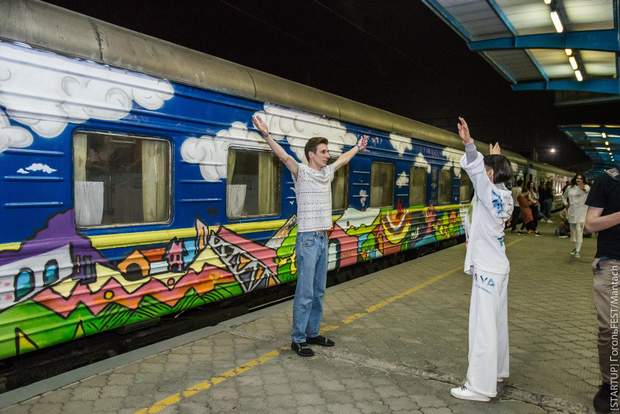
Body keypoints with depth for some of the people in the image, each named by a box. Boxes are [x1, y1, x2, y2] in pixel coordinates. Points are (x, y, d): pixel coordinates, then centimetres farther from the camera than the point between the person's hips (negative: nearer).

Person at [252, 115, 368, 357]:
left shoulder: (327, 172, 12)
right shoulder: (301, 172, -8)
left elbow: (343, 159, 30)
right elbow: (284, 156, -24)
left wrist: (358, 148, 44)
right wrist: (266, 135, -38)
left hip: (323, 238, 8)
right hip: (308, 239, -8)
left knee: (319, 291, 13)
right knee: (305, 292, -5)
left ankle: (312, 333, 24)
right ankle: (298, 340, 5)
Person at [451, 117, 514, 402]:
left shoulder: (492, 195, -18)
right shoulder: (505, 196, 6)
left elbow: (475, 169, -35)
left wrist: (469, 144, -47)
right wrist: (496, 158, 40)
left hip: (487, 269, -10)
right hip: (497, 266, 10)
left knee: (483, 326, -6)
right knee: (497, 322, 19)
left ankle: (480, 387, 0)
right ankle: (496, 371, 33)